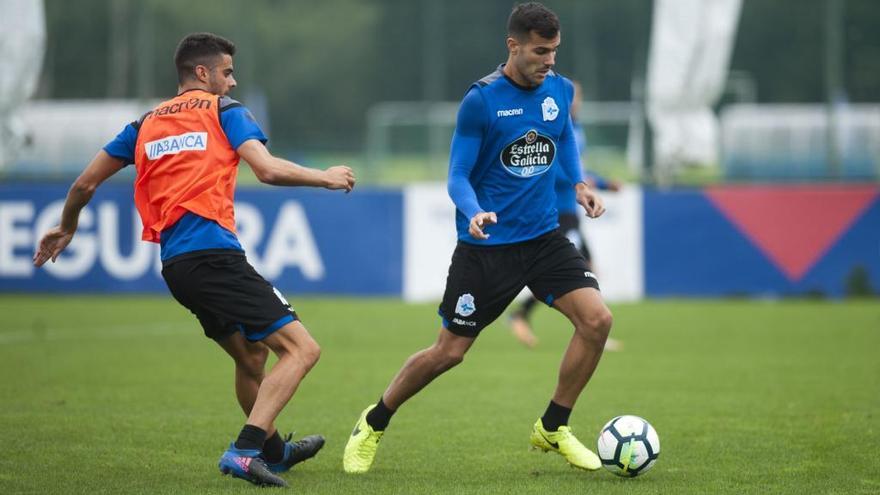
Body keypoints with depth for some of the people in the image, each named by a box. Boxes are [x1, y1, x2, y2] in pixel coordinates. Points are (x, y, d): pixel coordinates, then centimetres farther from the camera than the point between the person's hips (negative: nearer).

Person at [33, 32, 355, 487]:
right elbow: (268, 170, -9)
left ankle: (273, 449, 40)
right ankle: (245, 450, -24)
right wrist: (325, 177, 8)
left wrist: (65, 229, 42)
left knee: (251, 354, 27)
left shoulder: (146, 124, 21)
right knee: (302, 349, -11)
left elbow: (86, 183, 23)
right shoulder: (223, 110, 5)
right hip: (213, 253, -8)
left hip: (174, 263, 8)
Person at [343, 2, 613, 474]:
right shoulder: (480, 100, -15)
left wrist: (578, 183, 7)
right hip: (487, 243, -5)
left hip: (544, 237, 5)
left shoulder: (559, 90, 1)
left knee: (597, 319, -14)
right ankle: (373, 426, 25)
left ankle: (552, 429, 5)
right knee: (448, 352, 0)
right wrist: (474, 213, -31)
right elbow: (457, 176, -11)